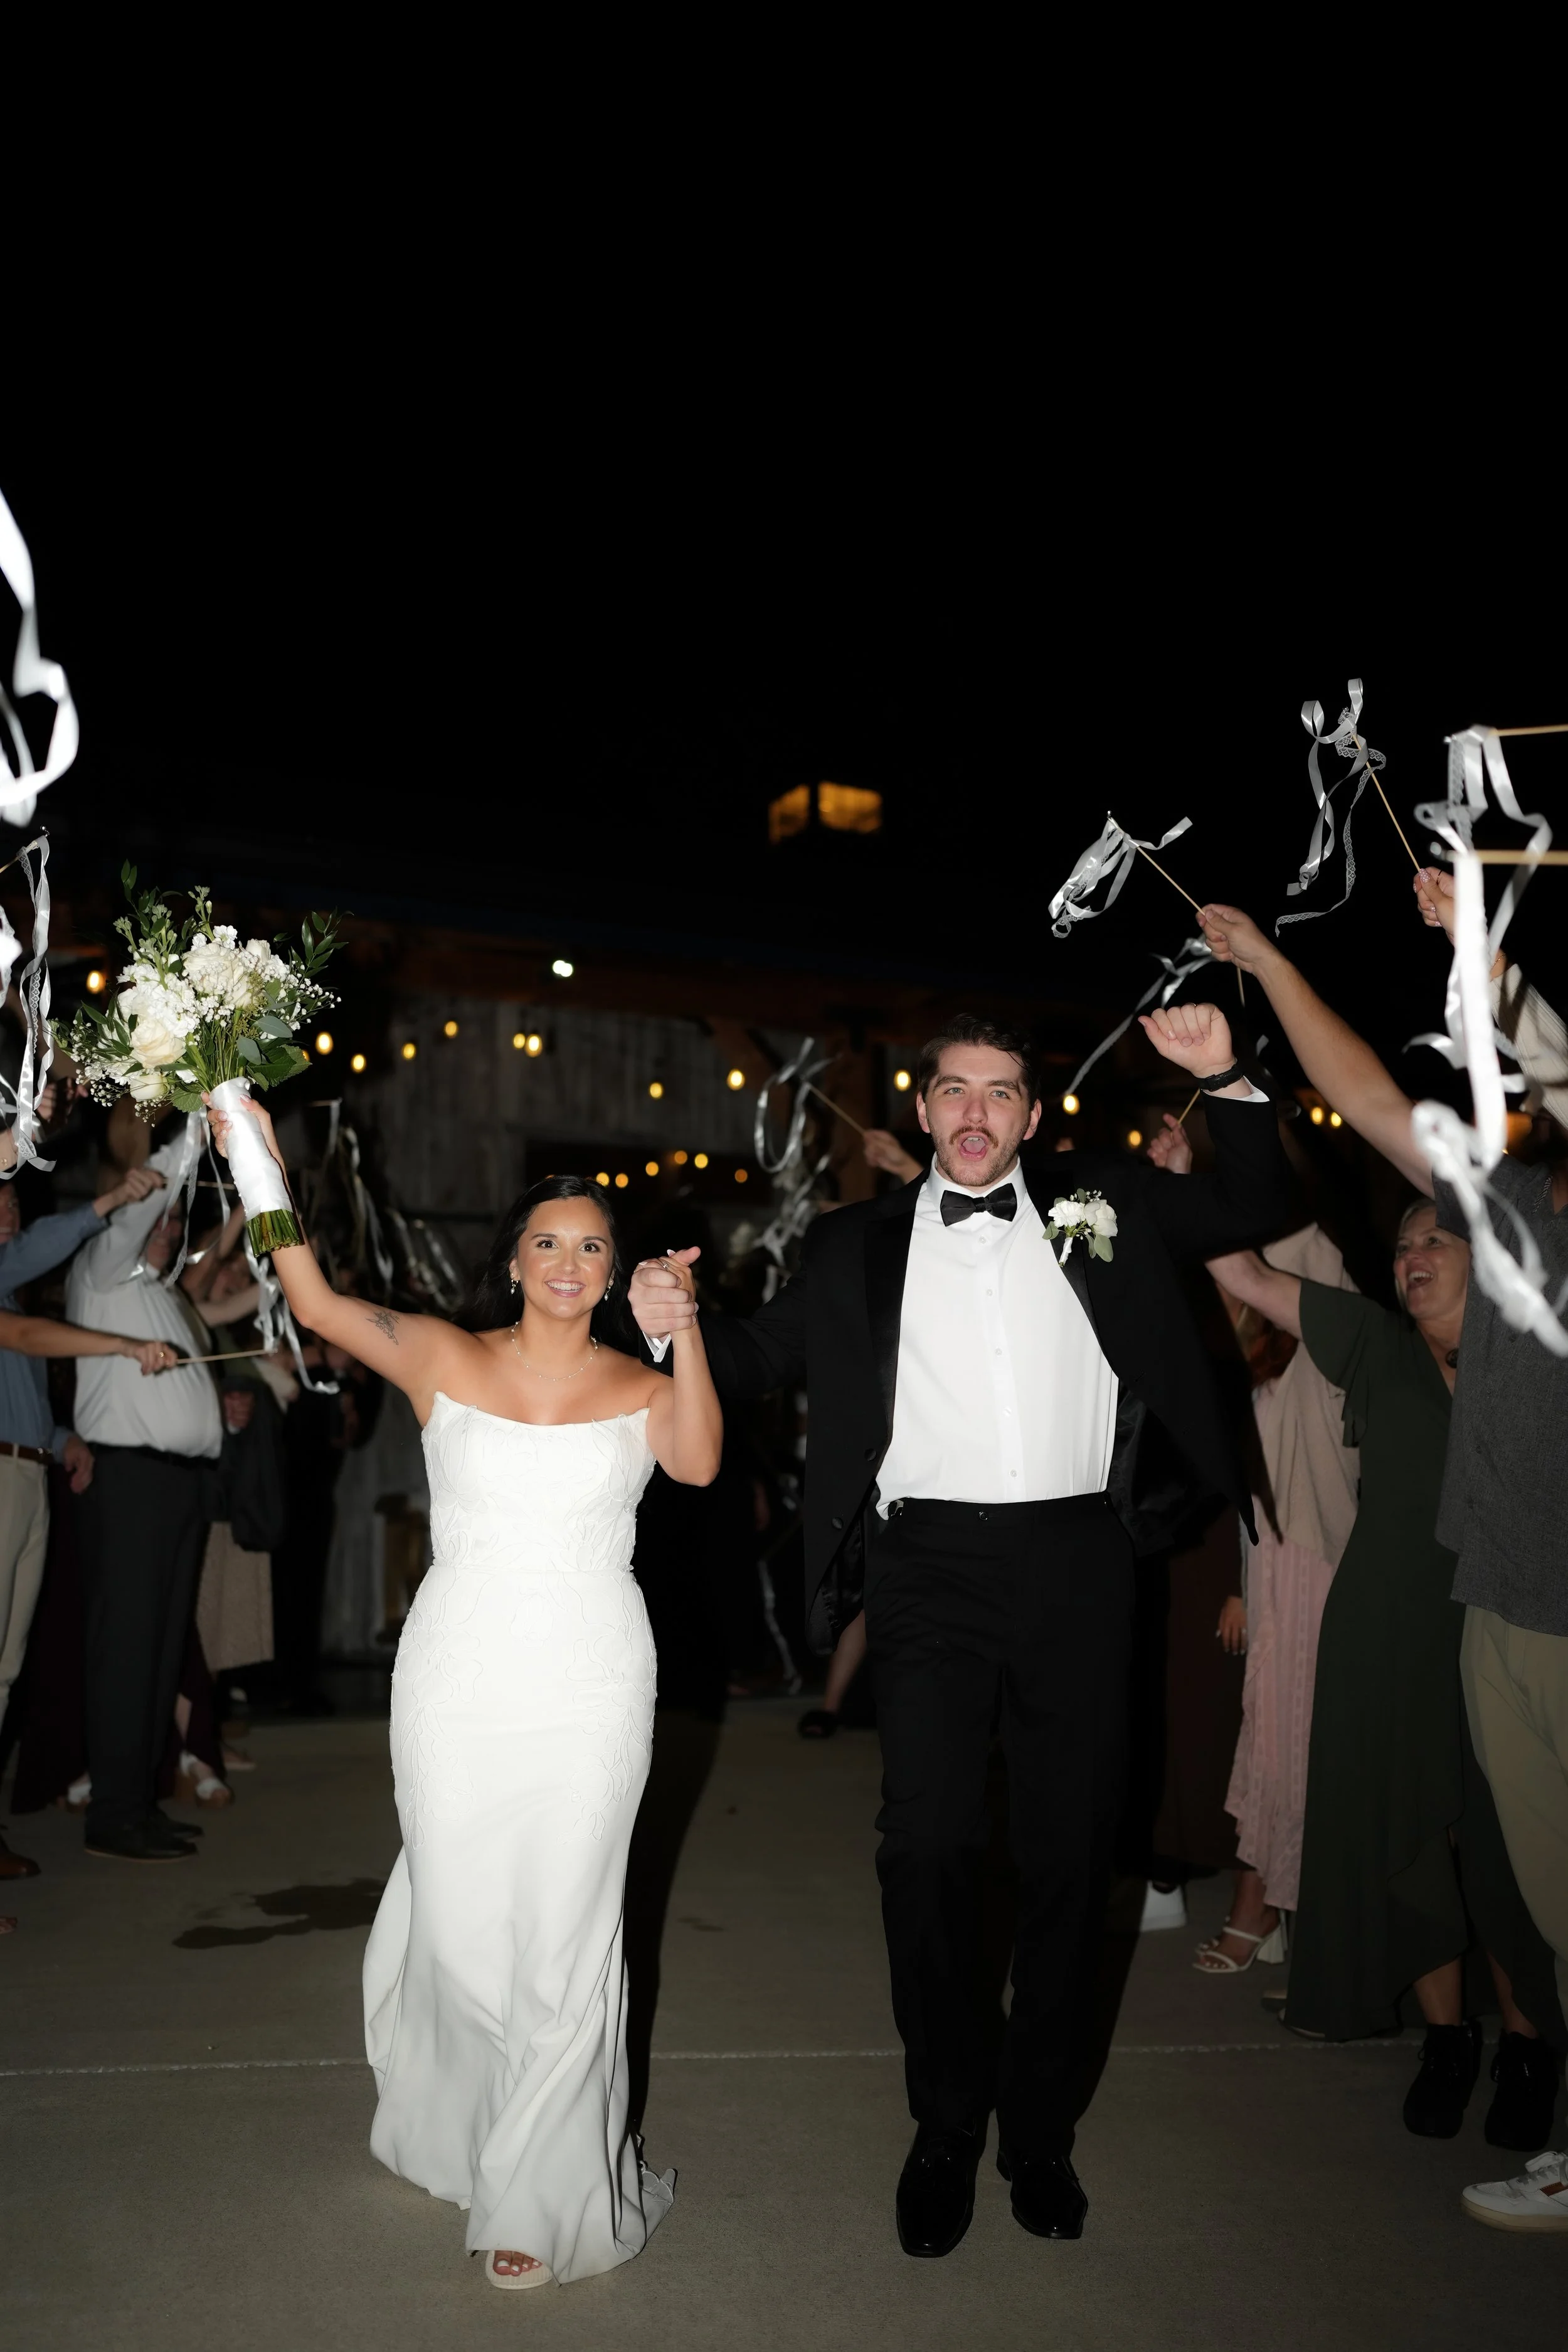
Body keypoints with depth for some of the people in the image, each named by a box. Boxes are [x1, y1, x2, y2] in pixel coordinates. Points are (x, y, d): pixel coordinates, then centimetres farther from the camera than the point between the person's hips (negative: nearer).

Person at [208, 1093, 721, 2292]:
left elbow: (698, 1463, -19)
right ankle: (457, 2128, 35)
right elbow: (317, 1302, -10)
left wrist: (685, 1329, -29)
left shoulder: (640, 1387, 1)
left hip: (591, 1688, 0)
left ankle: (542, 2190, 31)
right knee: (456, 1923, 8)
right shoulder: (445, 1360, 1)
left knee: (566, 1934, 9)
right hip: (458, 1680, 0)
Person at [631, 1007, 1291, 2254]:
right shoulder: (859, 1243, 10)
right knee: (931, 1847, -3)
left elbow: (1256, 1208, 15)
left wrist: (1228, 1081, 1)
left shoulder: (1100, 1205, 11)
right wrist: (680, 1326, -10)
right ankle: (947, 2128, 19)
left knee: (1073, 1851, 8)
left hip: (1076, 1561, 1)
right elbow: (767, 1355, 9)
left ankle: (1040, 2129, 26)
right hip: (931, 1568, -1)